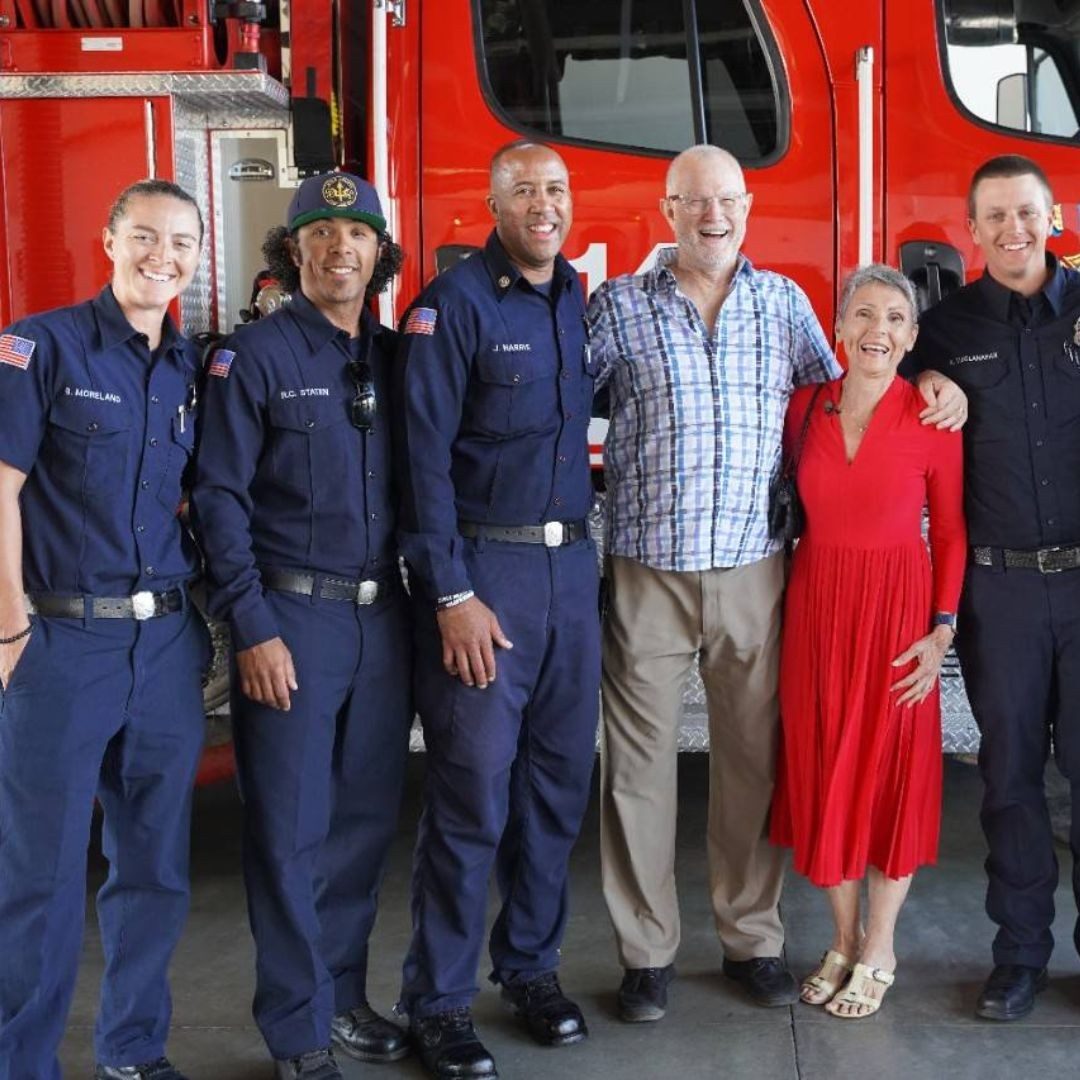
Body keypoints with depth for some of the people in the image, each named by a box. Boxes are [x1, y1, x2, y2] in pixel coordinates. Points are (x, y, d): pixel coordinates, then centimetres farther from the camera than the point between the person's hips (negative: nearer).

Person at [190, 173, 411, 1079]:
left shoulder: (395, 356, 11)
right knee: (292, 831, 1)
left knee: (366, 818, 12)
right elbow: (220, 496, -9)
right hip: (292, 618, -5)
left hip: (383, 618, 5)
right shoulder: (255, 355, -5)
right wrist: (253, 628, -14)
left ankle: (343, 996, 28)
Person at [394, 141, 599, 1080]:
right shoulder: (456, 303, -7)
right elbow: (426, 455, -12)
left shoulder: (582, 300, 11)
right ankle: (439, 1002, 11)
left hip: (571, 565, 6)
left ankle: (531, 965, 27)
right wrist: (451, 595, -17)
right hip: (483, 569, -6)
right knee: (474, 790, -3)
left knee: (560, 780, 11)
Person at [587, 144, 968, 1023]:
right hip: (649, 575, -2)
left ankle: (752, 935, 26)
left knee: (754, 753, 9)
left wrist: (932, 381, 6)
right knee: (640, 761, 3)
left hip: (753, 568, 2)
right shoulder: (618, 306, 2)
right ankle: (647, 950, 18)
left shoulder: (783, 300, 9)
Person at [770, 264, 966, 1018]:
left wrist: (942, 630, -10)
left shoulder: (932, 418, -7)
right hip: (816, 605, 3)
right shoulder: (805, 408, 2)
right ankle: (842, 940, 27)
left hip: (898, 608, -3)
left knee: (893, 769, 5)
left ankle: (878, 953, 21)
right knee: (821, 766, 9)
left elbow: (951, 533, -3)